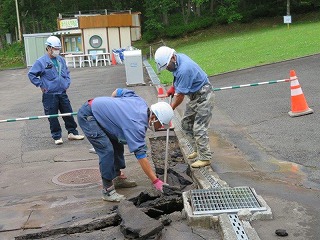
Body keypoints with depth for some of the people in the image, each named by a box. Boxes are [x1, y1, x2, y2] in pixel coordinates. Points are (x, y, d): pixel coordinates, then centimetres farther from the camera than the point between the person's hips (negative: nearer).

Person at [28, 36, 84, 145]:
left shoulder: (61, 60, 8)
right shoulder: (41, 62, -9)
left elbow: (67, 72, 23)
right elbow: (31, 74, -4)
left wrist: (67, 83, 11)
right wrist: (41, 85, -6)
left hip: (62, 93, 5)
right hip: (49, 95, -5)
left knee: (68, 113, 9)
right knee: (52, 116, 3)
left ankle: (72, 133, 22)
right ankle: (57, 137, 14)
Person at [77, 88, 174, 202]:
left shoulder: (141, 102, -3)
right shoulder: (137, 125, -27)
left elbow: (118, 91, 10)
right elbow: (141, 156, -28)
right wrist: (156, 182, -27)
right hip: (87, 116, -10)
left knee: (117, 143, 12)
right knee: (107, 150, -18)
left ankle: (118, 177, 24)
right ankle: (108, 190, -10)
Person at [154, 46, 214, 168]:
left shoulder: (184, 69, -32)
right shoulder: (179, 57, -2)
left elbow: (180, 96, -24)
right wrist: (173, 88, 7)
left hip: (204, 96, -10)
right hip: (195, 96, 10)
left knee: (199, 128, -9)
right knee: (186, 123, 14)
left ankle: (205, 158, 1)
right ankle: (197, 150, 24)